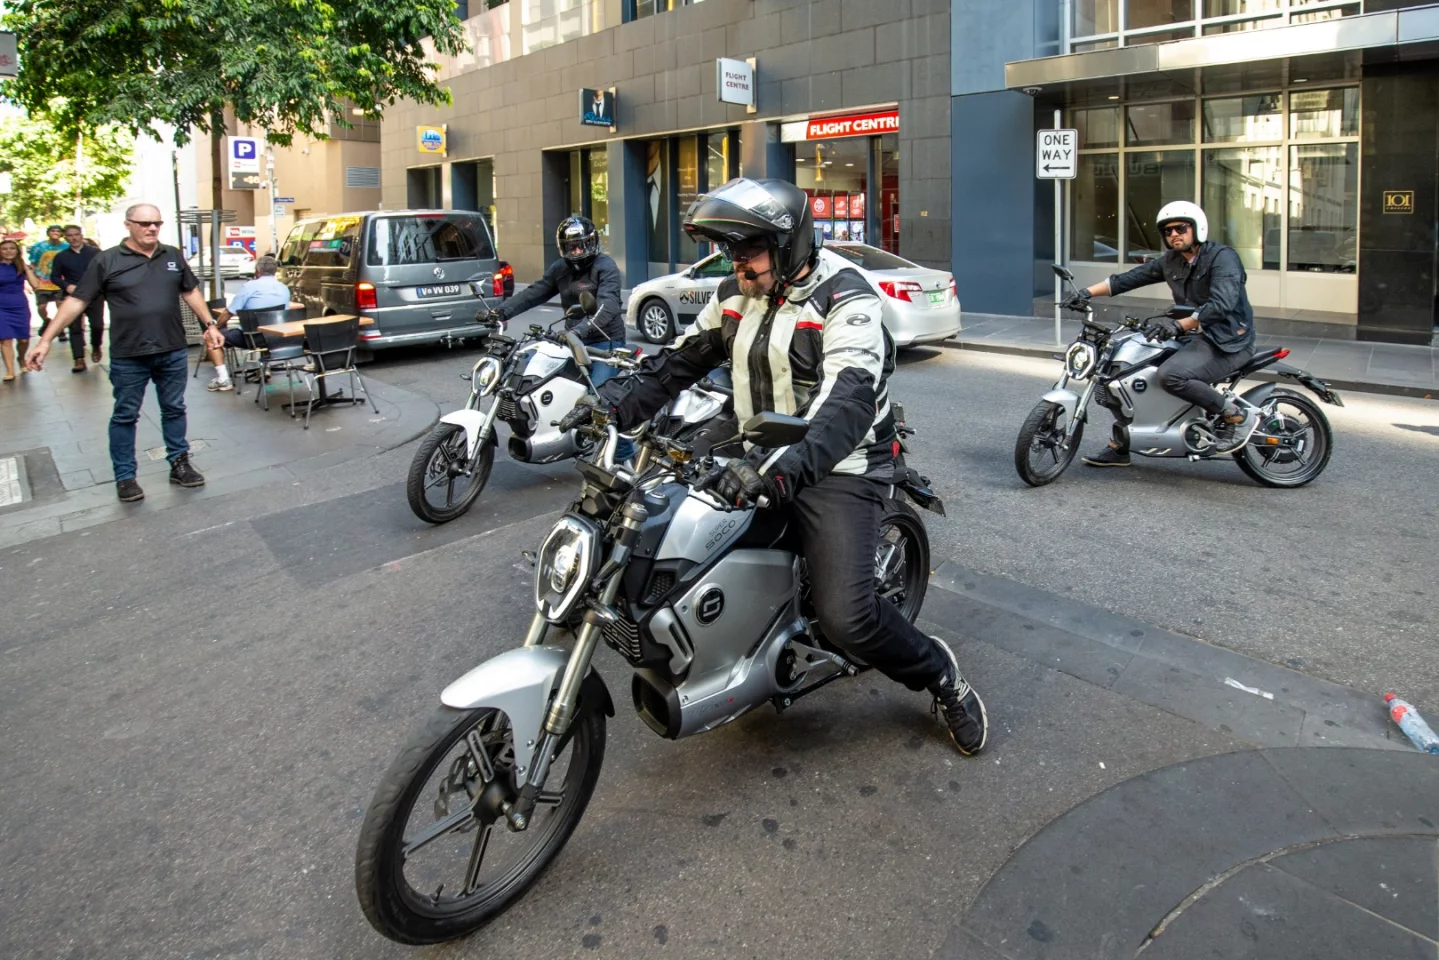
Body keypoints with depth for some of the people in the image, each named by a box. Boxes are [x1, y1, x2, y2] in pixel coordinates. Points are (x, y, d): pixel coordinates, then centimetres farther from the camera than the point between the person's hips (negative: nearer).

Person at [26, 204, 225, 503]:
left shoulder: (173, 256, 5)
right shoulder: (107, 260, -6)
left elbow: (191, 292, 18)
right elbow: (76, 301, -5)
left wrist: (209, 325, 11)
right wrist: (45, 340, -9)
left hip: (172, 352, 3)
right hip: (128, 357, -3)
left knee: (174, 410, 13)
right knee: (125, 416, 7)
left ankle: (180, 464, 25)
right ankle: (125, 477, 15)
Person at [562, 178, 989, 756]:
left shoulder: (844, 297, -16)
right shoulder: (736, 296, 8)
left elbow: (849, 397, -31)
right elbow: (679, 361, 9)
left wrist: (785, 465, -47)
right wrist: (614, 405, -8)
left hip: (836, 469, -7)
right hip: (756, 463, 8)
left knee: (846, 618, -22)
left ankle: (940, 674, 11)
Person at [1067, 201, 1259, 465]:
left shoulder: (1222, 257, -14)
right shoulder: (1171, 261, 9)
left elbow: (1221, 304, -29)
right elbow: (1129, 278, 6)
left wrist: (1179, 325, -41)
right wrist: (1088, 292, -8)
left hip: (1226, 342, -9)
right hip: (1192, 338, 9)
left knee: (1170, 375, -33)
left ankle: (1238, 416, -16)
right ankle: (1119, 448, 13)